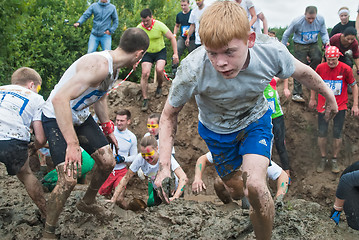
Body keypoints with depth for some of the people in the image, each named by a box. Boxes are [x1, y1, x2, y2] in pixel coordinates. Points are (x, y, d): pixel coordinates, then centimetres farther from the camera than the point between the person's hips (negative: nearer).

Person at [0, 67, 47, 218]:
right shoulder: (36, 99, 21)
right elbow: (41, 139, 12)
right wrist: (32, 148, 34)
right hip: (13, 141, -1)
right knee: (25, 173, 27)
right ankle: (47, 214, 36)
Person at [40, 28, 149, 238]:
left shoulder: (113, 66, 0)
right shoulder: (99, 65, -32)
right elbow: (60, 99, -40)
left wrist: (108, 128, 23)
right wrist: (72, 143, -40)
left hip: (81, 116, 9)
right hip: (57, 118, -9)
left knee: (107, 162, 9)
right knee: (69, 179, -18)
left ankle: (87, 203, 37)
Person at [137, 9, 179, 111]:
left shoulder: (159, 25, -17)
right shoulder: (139, 28, -13)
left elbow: (172, 38, -9)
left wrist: (175, 54, -15)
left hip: (160, 51, -1)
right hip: (147, 53, 1)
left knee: (159, 70, -26)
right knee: (145, 73, -17)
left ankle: (159, 87, 8)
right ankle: (145, 99, -7)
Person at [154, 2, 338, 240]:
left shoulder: (271, 51, -32)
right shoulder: (193, 70, -37)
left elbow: (303, 72, -7)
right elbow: (169, 115, -18)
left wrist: (329, 96, 10)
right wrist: (164, 166, -25)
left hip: (255, 120, 0)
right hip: (218, 129, 0)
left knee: (255, 187, -22)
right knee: (238, 187, 14)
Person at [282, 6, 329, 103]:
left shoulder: (320, 20, -12)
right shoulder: (297, 22, -20)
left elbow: (324, 33, 4)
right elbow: (286, 35, -7)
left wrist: (326, 42, -17)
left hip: (313, 44, 3)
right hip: (300, 45, -3)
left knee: (317, 58, -25)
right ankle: (296, 94, -1)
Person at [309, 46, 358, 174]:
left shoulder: (345, 69, -10)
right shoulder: (320, 68, -6)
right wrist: (312, 99, 15)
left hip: (340, 106, -1)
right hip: (323, 105, 1)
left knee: (337, 134, 1)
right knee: (322, 133, 1)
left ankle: (334, 160, 19)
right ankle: (323, 158, 20)